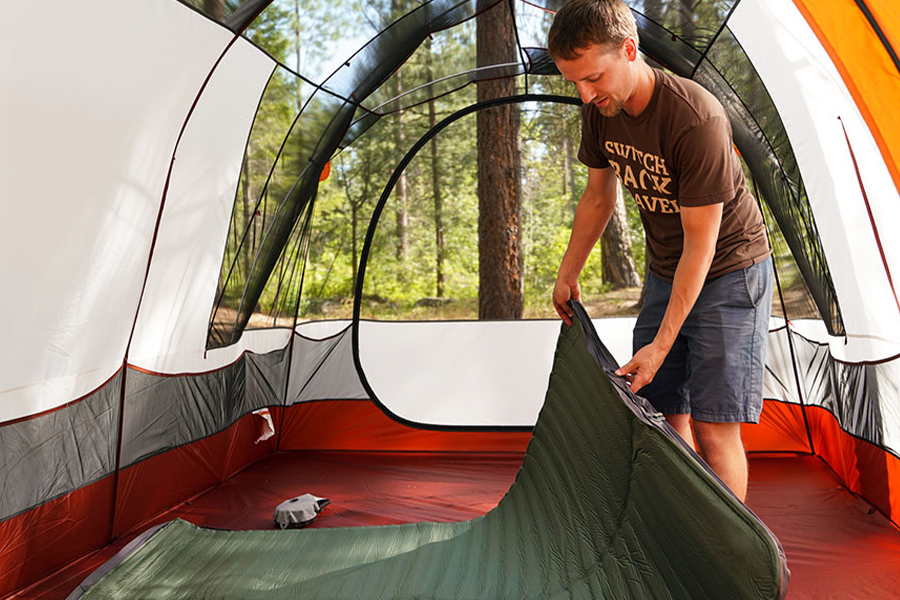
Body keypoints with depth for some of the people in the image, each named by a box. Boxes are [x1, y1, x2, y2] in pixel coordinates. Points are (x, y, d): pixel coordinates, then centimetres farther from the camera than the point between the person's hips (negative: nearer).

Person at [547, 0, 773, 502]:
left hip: (728, 274, -6)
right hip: (665, 273, 6)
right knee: (665, 414, 8)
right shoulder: (601, 111, -8)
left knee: (713, 424, -8)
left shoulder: (697, 119, -30)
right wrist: (568, 274, 10)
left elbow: (701, 245, -26)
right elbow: (598, 198, 7)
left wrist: (661, 345, -24)